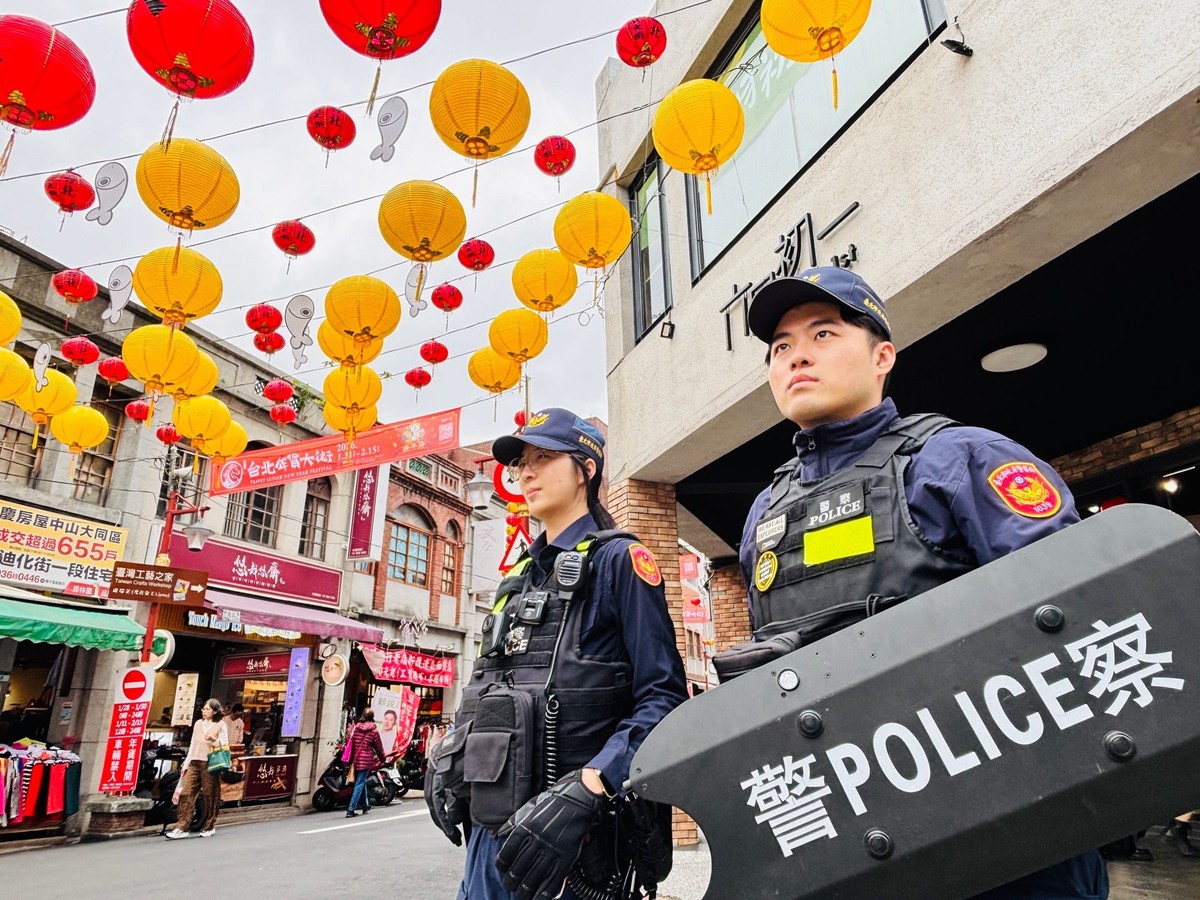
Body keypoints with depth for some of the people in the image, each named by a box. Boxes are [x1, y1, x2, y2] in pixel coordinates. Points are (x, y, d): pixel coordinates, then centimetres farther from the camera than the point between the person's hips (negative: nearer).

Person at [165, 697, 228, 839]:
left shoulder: (220, 725, 0)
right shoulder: (198, 723, 14)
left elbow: (225, 746, -3)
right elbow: (192, 745, 19)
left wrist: (214, 740, -20)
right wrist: (186, 763, 15)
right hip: (194, 763, 5)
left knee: (210, 796, 1)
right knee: (186, 794, -5)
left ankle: (209, 827, 15)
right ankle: (182, 828, -1)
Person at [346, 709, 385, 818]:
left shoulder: (355, 728, 5)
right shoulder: (374, 731, -5)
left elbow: (351, 743, 7)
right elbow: (379, 747, 3)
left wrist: (351, 758, 15)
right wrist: (382, 759, 19)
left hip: (356, 759, 5)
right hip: (366, 760, -5)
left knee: (362, 782, 18)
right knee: (360, 784, -2)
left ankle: (366, 805, 29)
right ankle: (351, 810, -9)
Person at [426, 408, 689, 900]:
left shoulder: (617, 559, -7)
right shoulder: (520, 577, 14)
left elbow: (663, 696, -15)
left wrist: (584, 790, -26)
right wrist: (444, 755, 5)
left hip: (578, 830, -6)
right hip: (496, 823, 7)